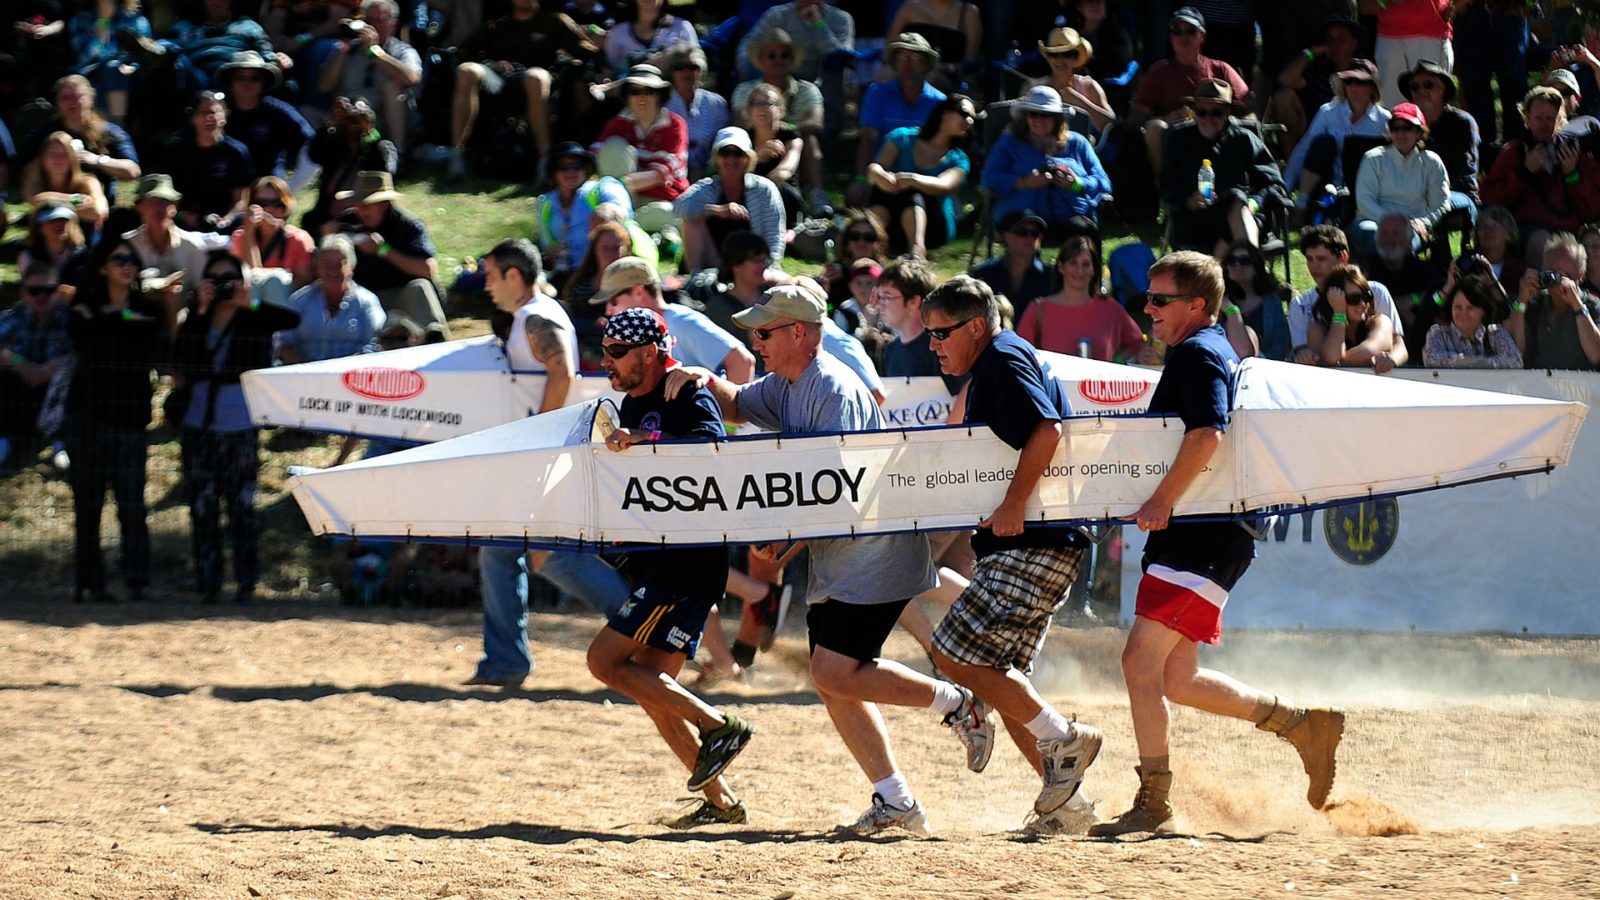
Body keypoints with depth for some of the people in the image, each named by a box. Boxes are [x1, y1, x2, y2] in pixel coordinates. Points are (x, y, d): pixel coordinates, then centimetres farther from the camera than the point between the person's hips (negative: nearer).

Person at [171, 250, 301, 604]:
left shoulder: (254, 320, 1)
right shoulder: (197, 320, 8)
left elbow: (292, 319, -17)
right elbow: (180, 361, -9)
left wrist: (249, 303, -20)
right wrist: (199, 310, -12)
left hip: (240, 429, -3)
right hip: (200, 427, 3)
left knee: (241, 505, -2)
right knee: (202, 507, 4)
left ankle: (246, 583, 4)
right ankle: (207, 584, 9)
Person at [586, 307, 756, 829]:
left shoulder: (688, 399, -11)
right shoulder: (633, 405, 16)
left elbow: (710, 448, -31)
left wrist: (644, 442, -40)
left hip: (688, 565, -10)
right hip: (656, 565, 10)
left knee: (606, 660, -14)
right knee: (655, 694, 7)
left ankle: (718, 727, -9)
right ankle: (720, 801, 11)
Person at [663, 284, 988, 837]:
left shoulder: (833, 389, -18)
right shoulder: (787, 385, 13)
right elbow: (738, 407, 29)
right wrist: (704, 382, 8)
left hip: (873, 556, -10)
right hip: (835, 563, 10)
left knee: (837, 675, -16)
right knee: (831, 679, 6)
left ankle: (956, 704, 1)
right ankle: (895, 801, 9)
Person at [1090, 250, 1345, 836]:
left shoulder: (1197, 353, -11)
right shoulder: (1219, 354, 21)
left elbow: (1206, 435, -26)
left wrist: (1162, 502, -25)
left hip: (1200, 540, -11)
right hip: (1198, 539, 11)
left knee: (1142, 661, -12)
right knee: (1174, 679, 11)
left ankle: (1154, 804, -10)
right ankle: (1303, 726, 15)